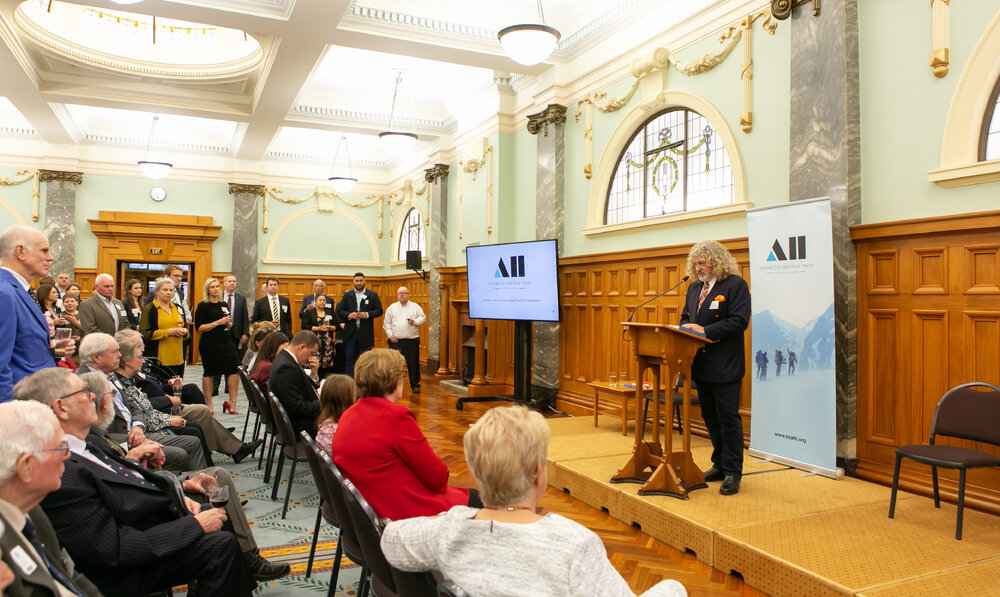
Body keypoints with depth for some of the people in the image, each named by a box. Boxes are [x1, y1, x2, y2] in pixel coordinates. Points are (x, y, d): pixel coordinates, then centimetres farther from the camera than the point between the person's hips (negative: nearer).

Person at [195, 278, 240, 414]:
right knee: (209, 373, 4)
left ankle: (231, 402, 4)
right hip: (209, 344, -5)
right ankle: (209, 405, 16)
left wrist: (228, 323, 0)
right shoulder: (202, 306, -2)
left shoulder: (224, 305, 14)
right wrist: (217, 322, -15)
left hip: (226, 341, 5)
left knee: (235, 369, -7)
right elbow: (199, 328, -8)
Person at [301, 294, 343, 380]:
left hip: (328, 343, 3)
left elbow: (338, 326, 12)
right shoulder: (309, 313, 9)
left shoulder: (331, 313, 17)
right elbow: (304, 326, -3)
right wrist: (318, 328, -12)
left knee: (327, 364, -4)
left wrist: (330, 327, -8)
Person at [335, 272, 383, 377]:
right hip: (350, 332, 1)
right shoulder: (347, 295, 10)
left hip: (366, 333, -1)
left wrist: (367, 314, -14)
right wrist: (349, 315, -13)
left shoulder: (373, 295, 6)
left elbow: (379, 311, 1)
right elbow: (339, 310, 6)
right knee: (349, 359, 5)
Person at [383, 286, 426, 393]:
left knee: (413, 364, 1)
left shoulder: (415, 307, 8)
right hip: (395, 340, 1)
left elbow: (423, 317, 4)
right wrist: (390, 335, -2)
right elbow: (386, 323, 10)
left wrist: (415, 321, -15)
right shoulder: (392, 307, 11)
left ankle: (415, 385, 13)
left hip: (412, 341, -1)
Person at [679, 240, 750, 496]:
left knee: (728, 417, -2)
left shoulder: (735, 285, -8)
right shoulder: (694, 287, 15)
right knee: (710, 417, 14)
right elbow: (686, 317, 21)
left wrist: (705, 330, -22)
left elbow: (740, 320, -17)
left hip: (725, 367, -7)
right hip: (701, 365, 7)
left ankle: (732, 472, 7)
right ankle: (719, 465, 27)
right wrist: (685, 330, -2)